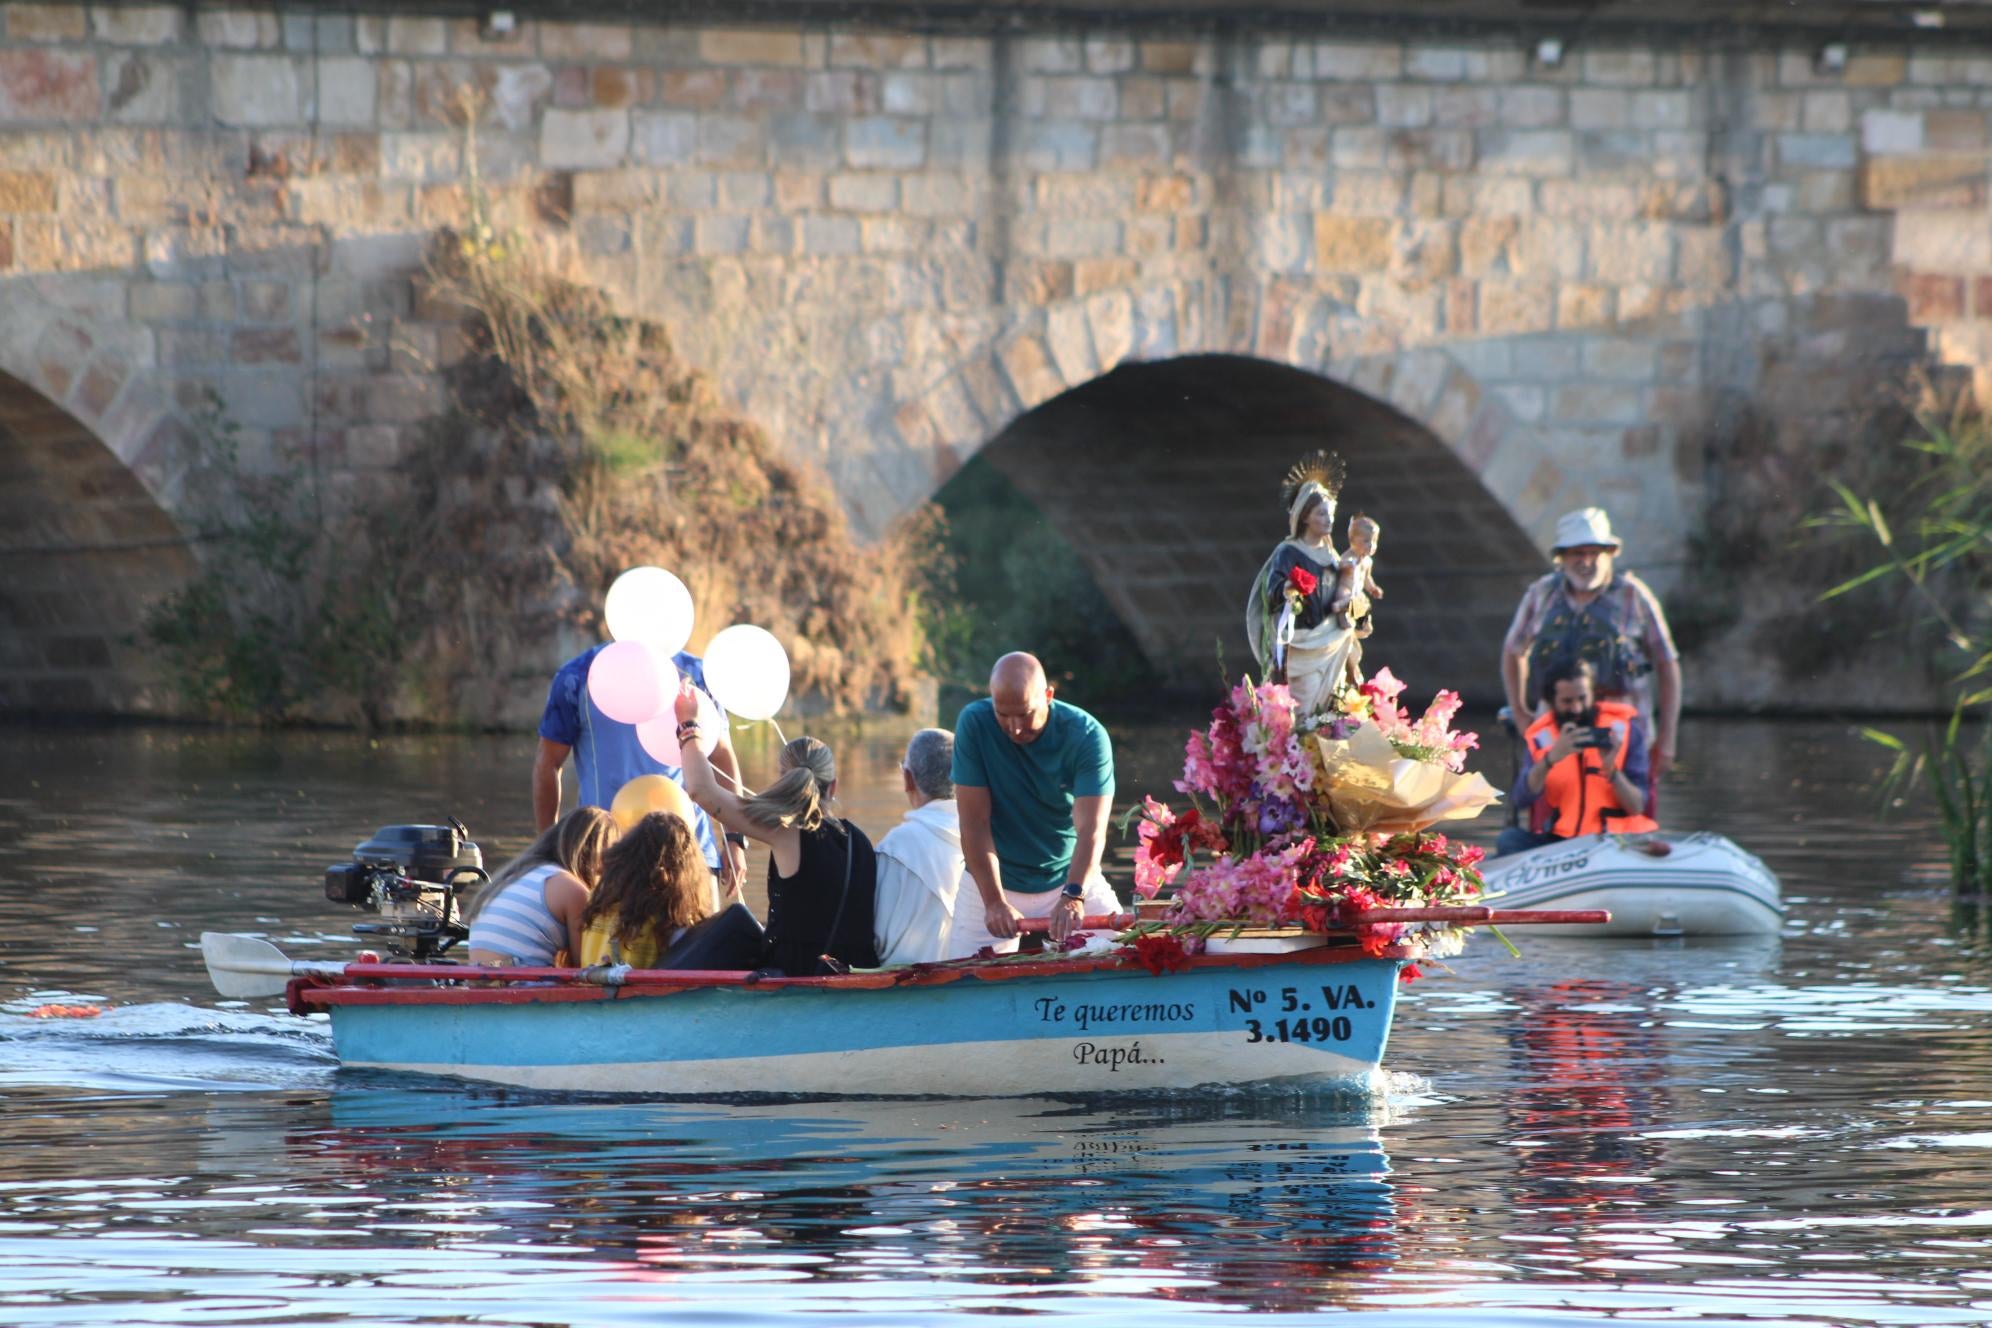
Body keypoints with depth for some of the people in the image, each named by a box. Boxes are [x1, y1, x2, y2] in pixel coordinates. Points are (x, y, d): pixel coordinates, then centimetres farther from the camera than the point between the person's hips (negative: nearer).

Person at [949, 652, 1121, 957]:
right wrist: (995, 902, -27)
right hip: (992, 883, 0)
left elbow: (1091, 829, -25)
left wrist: (1073, 896, -42)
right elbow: (975, 822, -17)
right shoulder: (974, 724, -16)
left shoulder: (1086, 735, -17)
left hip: (1072, 878, 0)